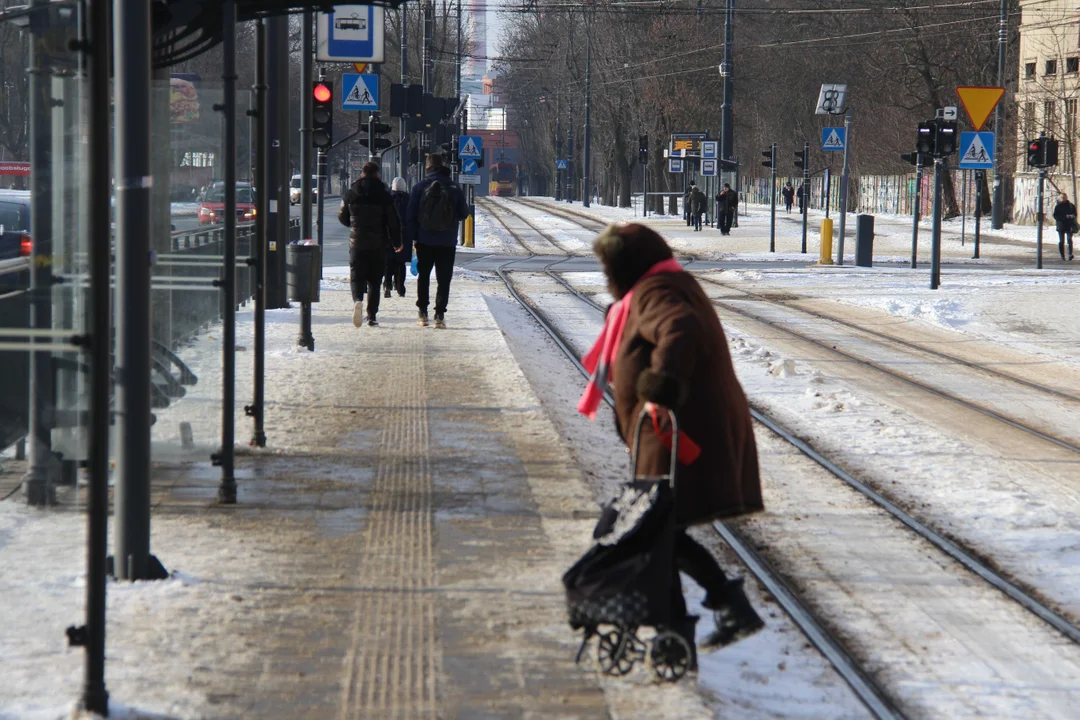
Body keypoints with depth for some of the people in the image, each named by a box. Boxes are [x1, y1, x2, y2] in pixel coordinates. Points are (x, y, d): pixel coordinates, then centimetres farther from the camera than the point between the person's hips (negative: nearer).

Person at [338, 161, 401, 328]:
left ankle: (357, 300, -27)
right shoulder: (384, 196, -5)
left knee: (356, 276, 4)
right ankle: (371, 316, 6)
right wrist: (396, 242, 8)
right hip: (378, 245, -1)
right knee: (374, 280, 8)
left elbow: (342, 217, 13)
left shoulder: (350, 194, 1)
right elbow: (393, 222, -5)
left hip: (356, 243, 1)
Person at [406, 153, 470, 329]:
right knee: (444, 279, 3)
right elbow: (463, 214, 5)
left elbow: (410, 214, -6)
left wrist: (413, 236, 3)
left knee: (423, 275, 15)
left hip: (425, 241, 0)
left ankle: (422, 312, 12)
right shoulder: (455, 189, -3)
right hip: (447, 242, 0)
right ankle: (440, 315, -5)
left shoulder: (419, 187, -5)